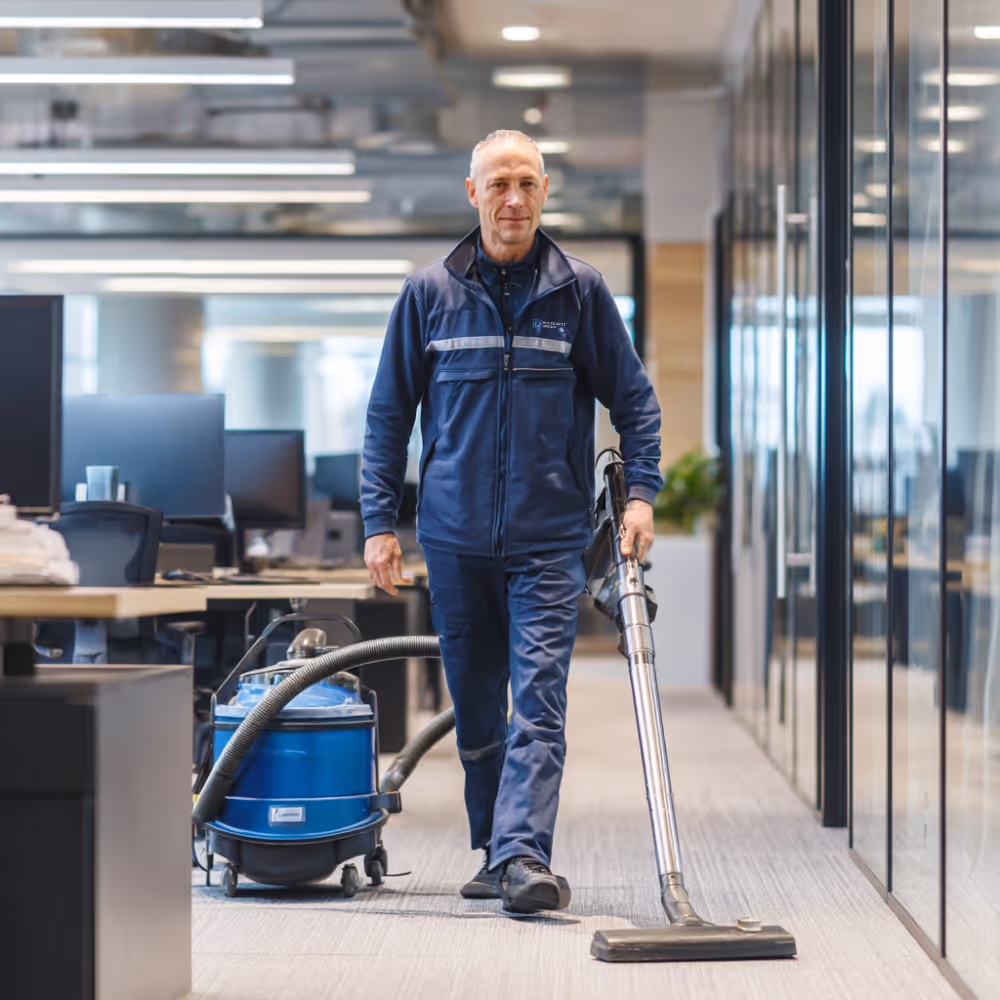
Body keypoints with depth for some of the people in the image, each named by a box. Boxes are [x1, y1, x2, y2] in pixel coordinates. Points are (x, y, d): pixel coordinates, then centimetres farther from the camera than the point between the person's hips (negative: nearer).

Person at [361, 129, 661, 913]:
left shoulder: (579, 290, 2)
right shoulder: (429, 294, 4)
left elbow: (634, 399, 7)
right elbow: (389, 414, 8)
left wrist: (642, 494, -6)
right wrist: (380, 522, 2)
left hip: (550, 538, -2)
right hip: (455, 536, 2)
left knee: (538, 701, -12)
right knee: (476, 707, 10)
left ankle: (523, 856, -18)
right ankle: (494, 853, 23)